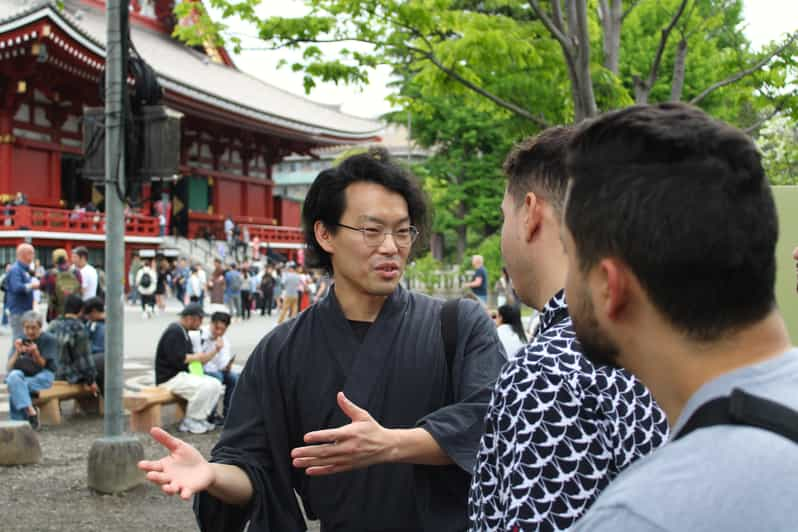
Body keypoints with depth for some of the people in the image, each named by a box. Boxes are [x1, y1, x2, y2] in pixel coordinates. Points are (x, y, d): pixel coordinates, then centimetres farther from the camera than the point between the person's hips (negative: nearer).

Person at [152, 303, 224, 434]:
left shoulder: (184, 333, 19)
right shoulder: (174, 332, -13)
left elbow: (197, 361, 18)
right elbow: (177, 359, -24)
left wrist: (214, 350, 7)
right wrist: (195, 357, -8)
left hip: (183, 375, 10)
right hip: (169, 378, -10)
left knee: (216, 385, -1)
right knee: (205, 386, -26)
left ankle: (199, 418, 1)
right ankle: (189, 423, -13)